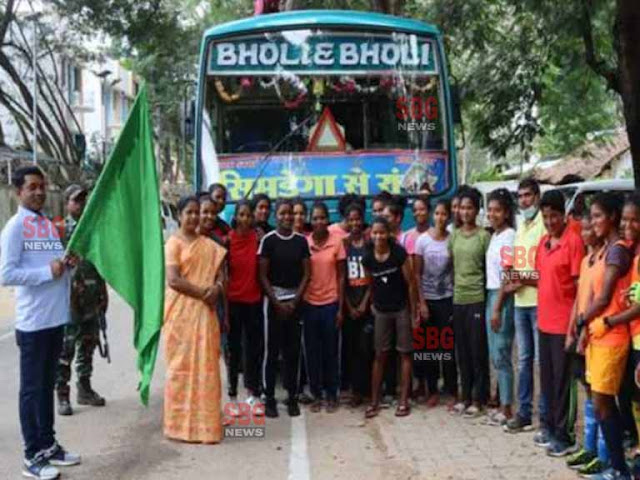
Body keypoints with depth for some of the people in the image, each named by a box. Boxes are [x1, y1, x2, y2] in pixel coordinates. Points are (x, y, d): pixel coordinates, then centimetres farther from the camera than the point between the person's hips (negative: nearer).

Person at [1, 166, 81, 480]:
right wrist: (48, 271, -18)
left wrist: (68, 263, -1)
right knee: (32, 388, 1)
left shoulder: (50, 225, 13)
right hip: (33, 322, -7)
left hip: (56, 318, 7)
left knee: (48, 385, 16)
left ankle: (48, 444, 26)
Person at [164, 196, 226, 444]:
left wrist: (216, 288, -9)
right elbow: (173, 279, -14)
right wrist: (202, 292, -15)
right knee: (181, 366, -1)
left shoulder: (209, 245, 15)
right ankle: (181, 423, 6)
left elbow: (220, 273, 13)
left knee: (206, 366, 5)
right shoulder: (173, 242, -3)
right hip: (181, 312, -5)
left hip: (205, 312, 5)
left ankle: (203, 422, 13)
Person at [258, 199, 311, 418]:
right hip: (274, 299, -2)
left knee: (293, 350, 5)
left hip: (295, 300, 2)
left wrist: (294, 301, -6)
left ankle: (292, 397, 13)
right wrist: (277, 303, -9)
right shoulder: (268, 240, -3)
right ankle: (269, 398, 7)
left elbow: (306, 274, 4)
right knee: (271, 350, 0)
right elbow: (263, 276, -4)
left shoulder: (301, 241, 5)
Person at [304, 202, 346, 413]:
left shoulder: (337, 241, -3)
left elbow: (341, 276, 0)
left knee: (330, 351, 7)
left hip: (330, 303, -1)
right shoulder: (304, 242, -1)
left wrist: (341, 308, -3)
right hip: (309, 304, 1)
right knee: (312, 351, 7)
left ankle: (331, 395, 19)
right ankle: (316, 395, 19)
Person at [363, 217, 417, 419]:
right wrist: (373, 304, 6)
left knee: (404, 354, 5)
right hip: (381, 311, 3)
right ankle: (374, 401, 14)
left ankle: (404, 400, 12)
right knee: (380, 355, 8)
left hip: (402, 309, -3)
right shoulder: (367, 258, -5)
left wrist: (414, 312, -8)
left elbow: (410, 283, -9)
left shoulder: (399, 253, -14)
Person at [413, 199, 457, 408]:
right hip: (428, 298, 1)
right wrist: (421, 302, -6)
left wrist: (457, 300, -6)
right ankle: (433, 391, 17)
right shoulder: (422, 240, -2)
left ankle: (452, 392, 9)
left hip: (447, 299, -1)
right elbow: (417, 274, -1)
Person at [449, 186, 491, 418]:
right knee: (462, 351, 11)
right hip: (458, 299, 5)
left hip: (477, 299, -5)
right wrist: (453, 289, 9)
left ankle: (478, 400, 9)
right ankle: (466, 397, 21)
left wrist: (489, 298, -6)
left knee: (478, 351, 0)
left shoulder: (483, 236, -4)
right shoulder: (454, 235, 10)